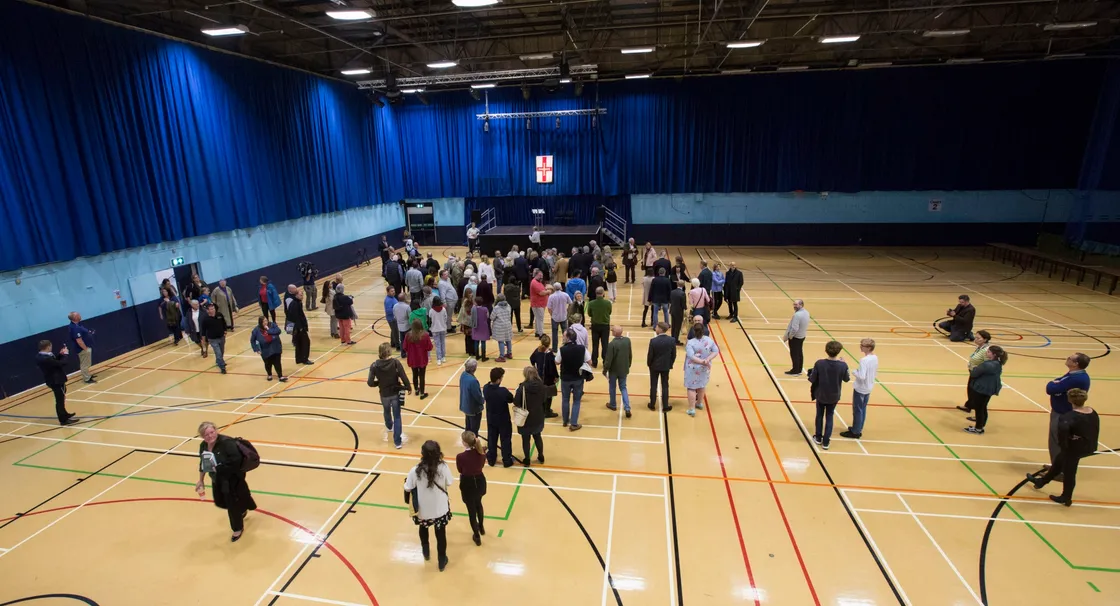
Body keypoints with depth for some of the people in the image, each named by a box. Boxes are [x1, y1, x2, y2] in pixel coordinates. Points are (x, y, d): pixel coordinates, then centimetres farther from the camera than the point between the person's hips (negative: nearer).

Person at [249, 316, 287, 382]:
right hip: (266, 350, 0)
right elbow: (252, 340, -1)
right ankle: (269, 375, 40)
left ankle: (281, 376, 6)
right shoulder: (257, 330, -11)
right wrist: (257, 349, -5)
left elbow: (278, 331, -23)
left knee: (277, 363, 0)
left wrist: (269, 330, -27)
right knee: (268, 364, 14)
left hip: (275, 348, 0)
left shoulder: (272, 325, -10)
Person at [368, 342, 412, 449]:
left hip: (384, 394, 2)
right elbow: (403, 377, -19)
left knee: (387, 412, 31)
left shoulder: (374, 365, -15)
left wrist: (379, 382, 4)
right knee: (397, 417, 9)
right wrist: (408, 387, -4)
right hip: (396, 393, -2)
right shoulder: (395, 362, -19)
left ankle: (389, 426, 61)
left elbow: (370, 383, -16)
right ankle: (397, 441, 10)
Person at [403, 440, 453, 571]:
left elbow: (408, 489, -15)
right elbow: (449, 483, -8)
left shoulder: (415, 471, -27)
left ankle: (426, 552, 55)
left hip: (423, 510, 0)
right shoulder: (443, 468, -25)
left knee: (423, 528, 33)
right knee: (440, 534, 22)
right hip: (440, 509, 0)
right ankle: (442, 561, 39)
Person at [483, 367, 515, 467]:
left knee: (492, 439, 21)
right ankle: (507, 461, 28)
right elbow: (511, 400, -14)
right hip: (503, 420, -4)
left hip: (491, 419, 4)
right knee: (505, 440, 15)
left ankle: (491, 459, 36)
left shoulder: (485, 388, -16)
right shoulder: (503, 391, -31)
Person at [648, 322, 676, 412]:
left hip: (654, 366, -2)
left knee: (653, 386, 13)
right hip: (666, 366, 2)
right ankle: (665, 406, 18)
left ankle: (652, 405, 23)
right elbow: (674, 354, -4)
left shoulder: (653, 341, -21)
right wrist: (670, 364, 12)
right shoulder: (671, 340, -12)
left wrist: (649, 364, 5)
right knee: (665, 386, 12)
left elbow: (650, 355, -13)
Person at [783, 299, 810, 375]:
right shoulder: (806, 312, 2)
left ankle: (795, 371, 13)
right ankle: (799, 370, 28)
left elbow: (794, 328, -32)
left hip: (795, 337, -9)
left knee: (794, 354, 4)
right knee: (800, 354, 18)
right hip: (802, 336, 9)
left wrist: (789, 336, -15)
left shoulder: (797, 315, -28)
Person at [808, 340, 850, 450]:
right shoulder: (843, 365, -19)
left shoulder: (819, 363, -23)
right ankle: (826, 442, 20)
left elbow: (812, 379, -16)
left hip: (821, 395, 0)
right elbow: (847, 379, 0)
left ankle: (818, 438, 33)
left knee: (820, 415, 20)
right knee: (829, 417, 16)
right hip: (834, 396, 1)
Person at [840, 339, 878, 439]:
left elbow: (861, 376, -30)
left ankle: (855, 432, 17)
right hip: (869, 388, 8)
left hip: (860, 389, -8)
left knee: (857, 410, 5)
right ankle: (858, 429, 33)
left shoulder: (864, 360, -27)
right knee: (863, 409, 20)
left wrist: (853, 372, -15)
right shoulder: (875, 358, -1)